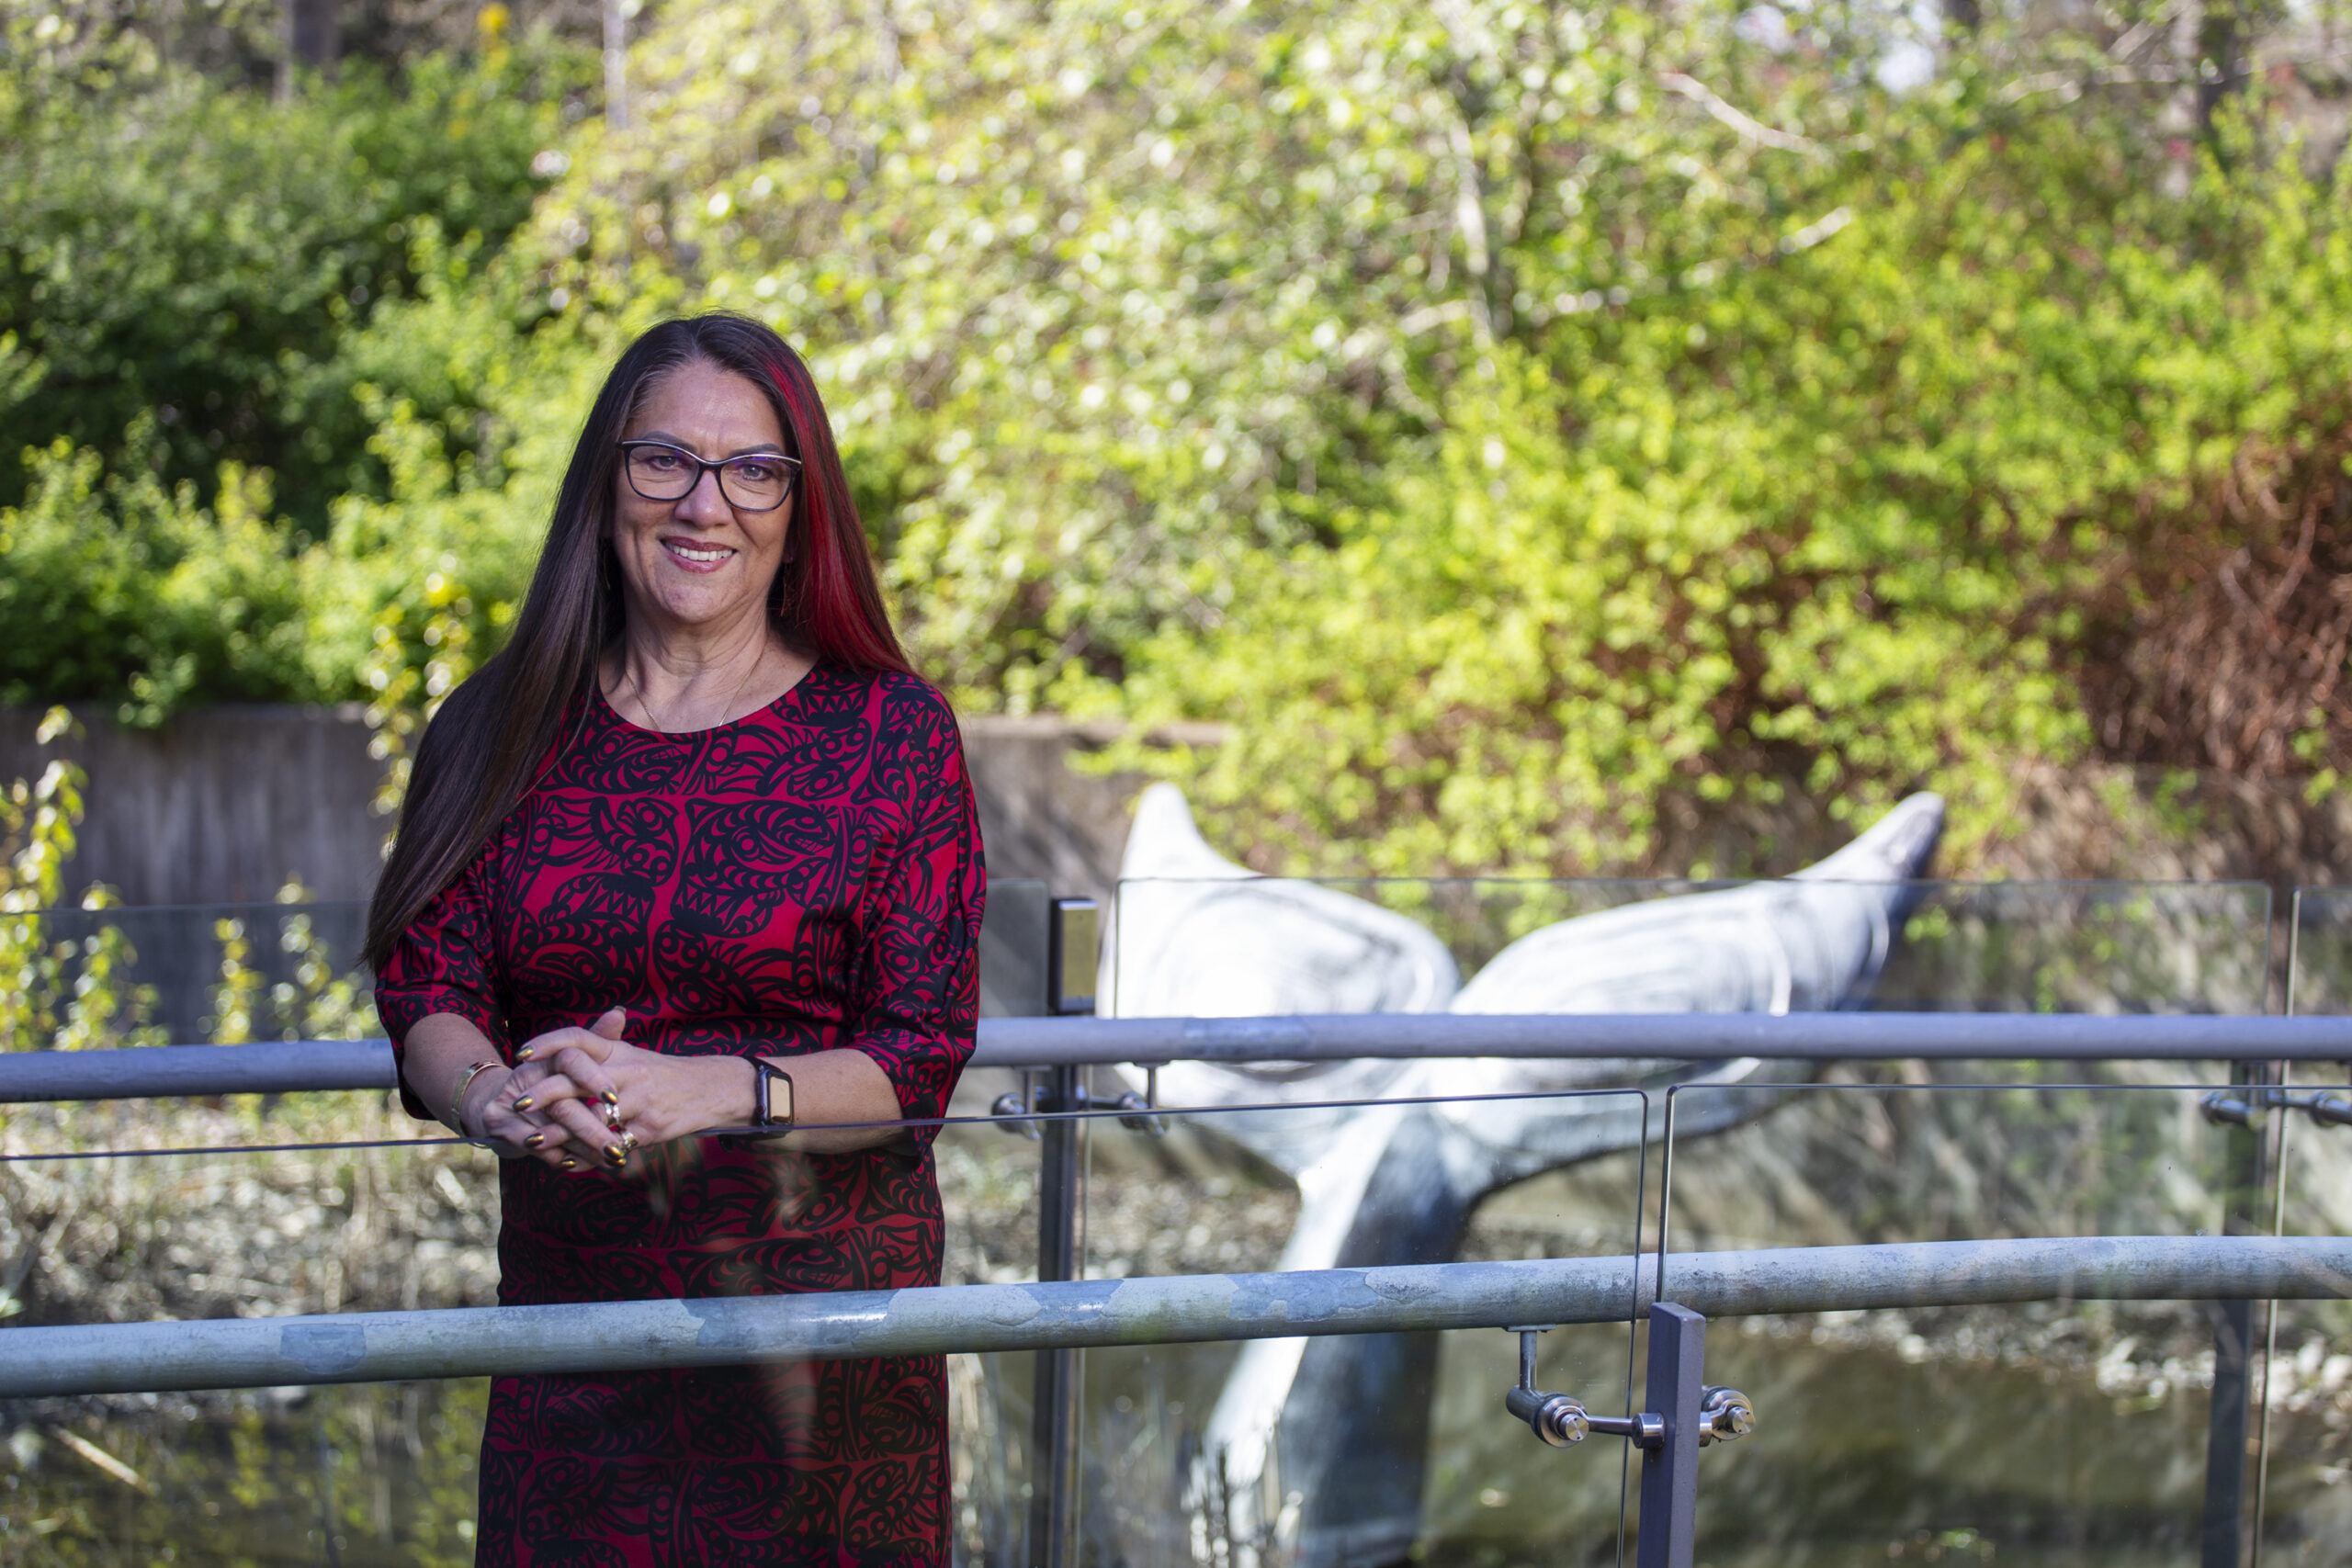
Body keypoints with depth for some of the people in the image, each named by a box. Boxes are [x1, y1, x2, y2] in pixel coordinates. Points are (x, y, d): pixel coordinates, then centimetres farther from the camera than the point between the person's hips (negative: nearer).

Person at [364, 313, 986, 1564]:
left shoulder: (892, 733, -3)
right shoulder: (500, 732, 5)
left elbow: (919, 1061, -8)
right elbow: (428, 991, -2)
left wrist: (696, 1092, -24)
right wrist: (495, 1096, -26)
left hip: (822, 1297, -2)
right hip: (568, 1295, 2)